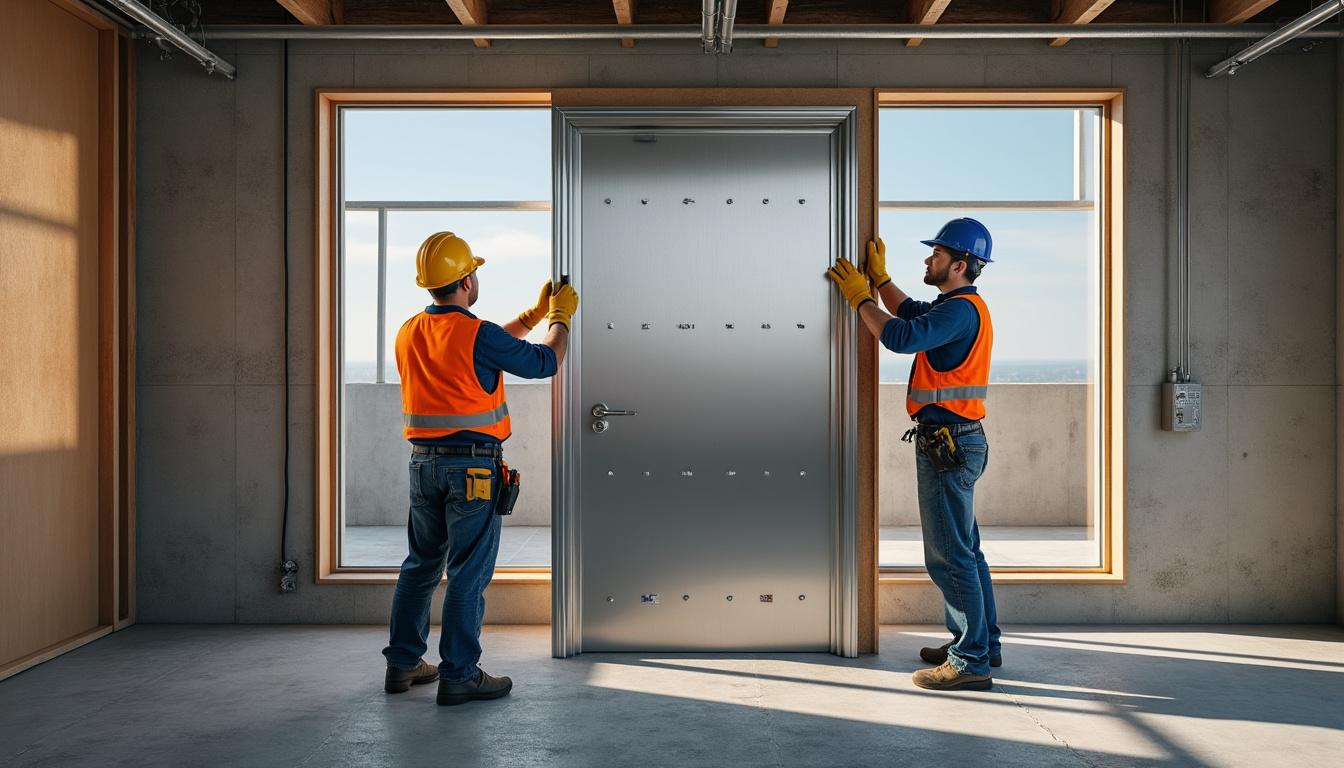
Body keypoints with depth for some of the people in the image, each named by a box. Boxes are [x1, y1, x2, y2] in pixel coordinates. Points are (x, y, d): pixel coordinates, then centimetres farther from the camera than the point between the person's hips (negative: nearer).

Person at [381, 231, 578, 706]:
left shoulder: (409, 334, 8)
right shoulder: (477, 333, -15)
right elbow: (544, 363, -5)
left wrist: (534, 314, 25)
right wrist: (561, 317, 12)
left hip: (423, 462, 7)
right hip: (472, 465, -7)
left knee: (421, 564, 17)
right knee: (469, 573, 0)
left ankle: (402, 664, 23)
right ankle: (459, 676, 5)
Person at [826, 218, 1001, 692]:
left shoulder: (961, 310, -17)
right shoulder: (960, 307, 16)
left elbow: (901, 336, -26)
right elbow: (911, 313, 32)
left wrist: (859, 297, -13)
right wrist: (879, 277, 25)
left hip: (947, 443, -11)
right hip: (953, 440, 11)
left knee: (949, 555, -7)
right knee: (964, 549, 17)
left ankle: (970, 662, -1)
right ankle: (982, 644, 28)